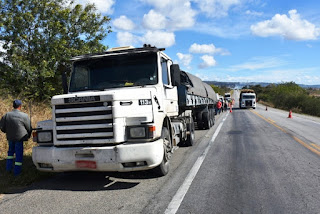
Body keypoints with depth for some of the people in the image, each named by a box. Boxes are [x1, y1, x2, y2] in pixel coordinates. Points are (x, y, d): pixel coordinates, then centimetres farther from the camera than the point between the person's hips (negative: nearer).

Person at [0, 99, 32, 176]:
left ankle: (8, 167, 25)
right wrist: (28, 135, 14)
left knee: (11, 151, 25)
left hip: (10, 137, 4)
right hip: (20, 137, -4)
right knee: (19, 153, 6)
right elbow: (29, 128, -5)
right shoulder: (24, 116, -12)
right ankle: (17, 171, 11)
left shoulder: (7, 115, -2)